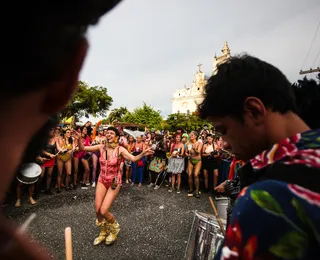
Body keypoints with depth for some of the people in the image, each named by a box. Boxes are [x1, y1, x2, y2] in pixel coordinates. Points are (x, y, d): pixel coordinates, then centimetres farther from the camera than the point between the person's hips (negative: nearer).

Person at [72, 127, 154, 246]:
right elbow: (83, 148, -5)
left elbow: (133, 159, -30)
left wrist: (143, 154, -49)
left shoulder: (120, 149, -16)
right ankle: (103, 232, 36)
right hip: (102, 181, 4)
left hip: (114, 182, -4)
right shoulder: (101, 147, -5)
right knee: (97, 210, 6)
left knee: (104, 211, -6)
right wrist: (79, 139, -24)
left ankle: (115, 228, 28)